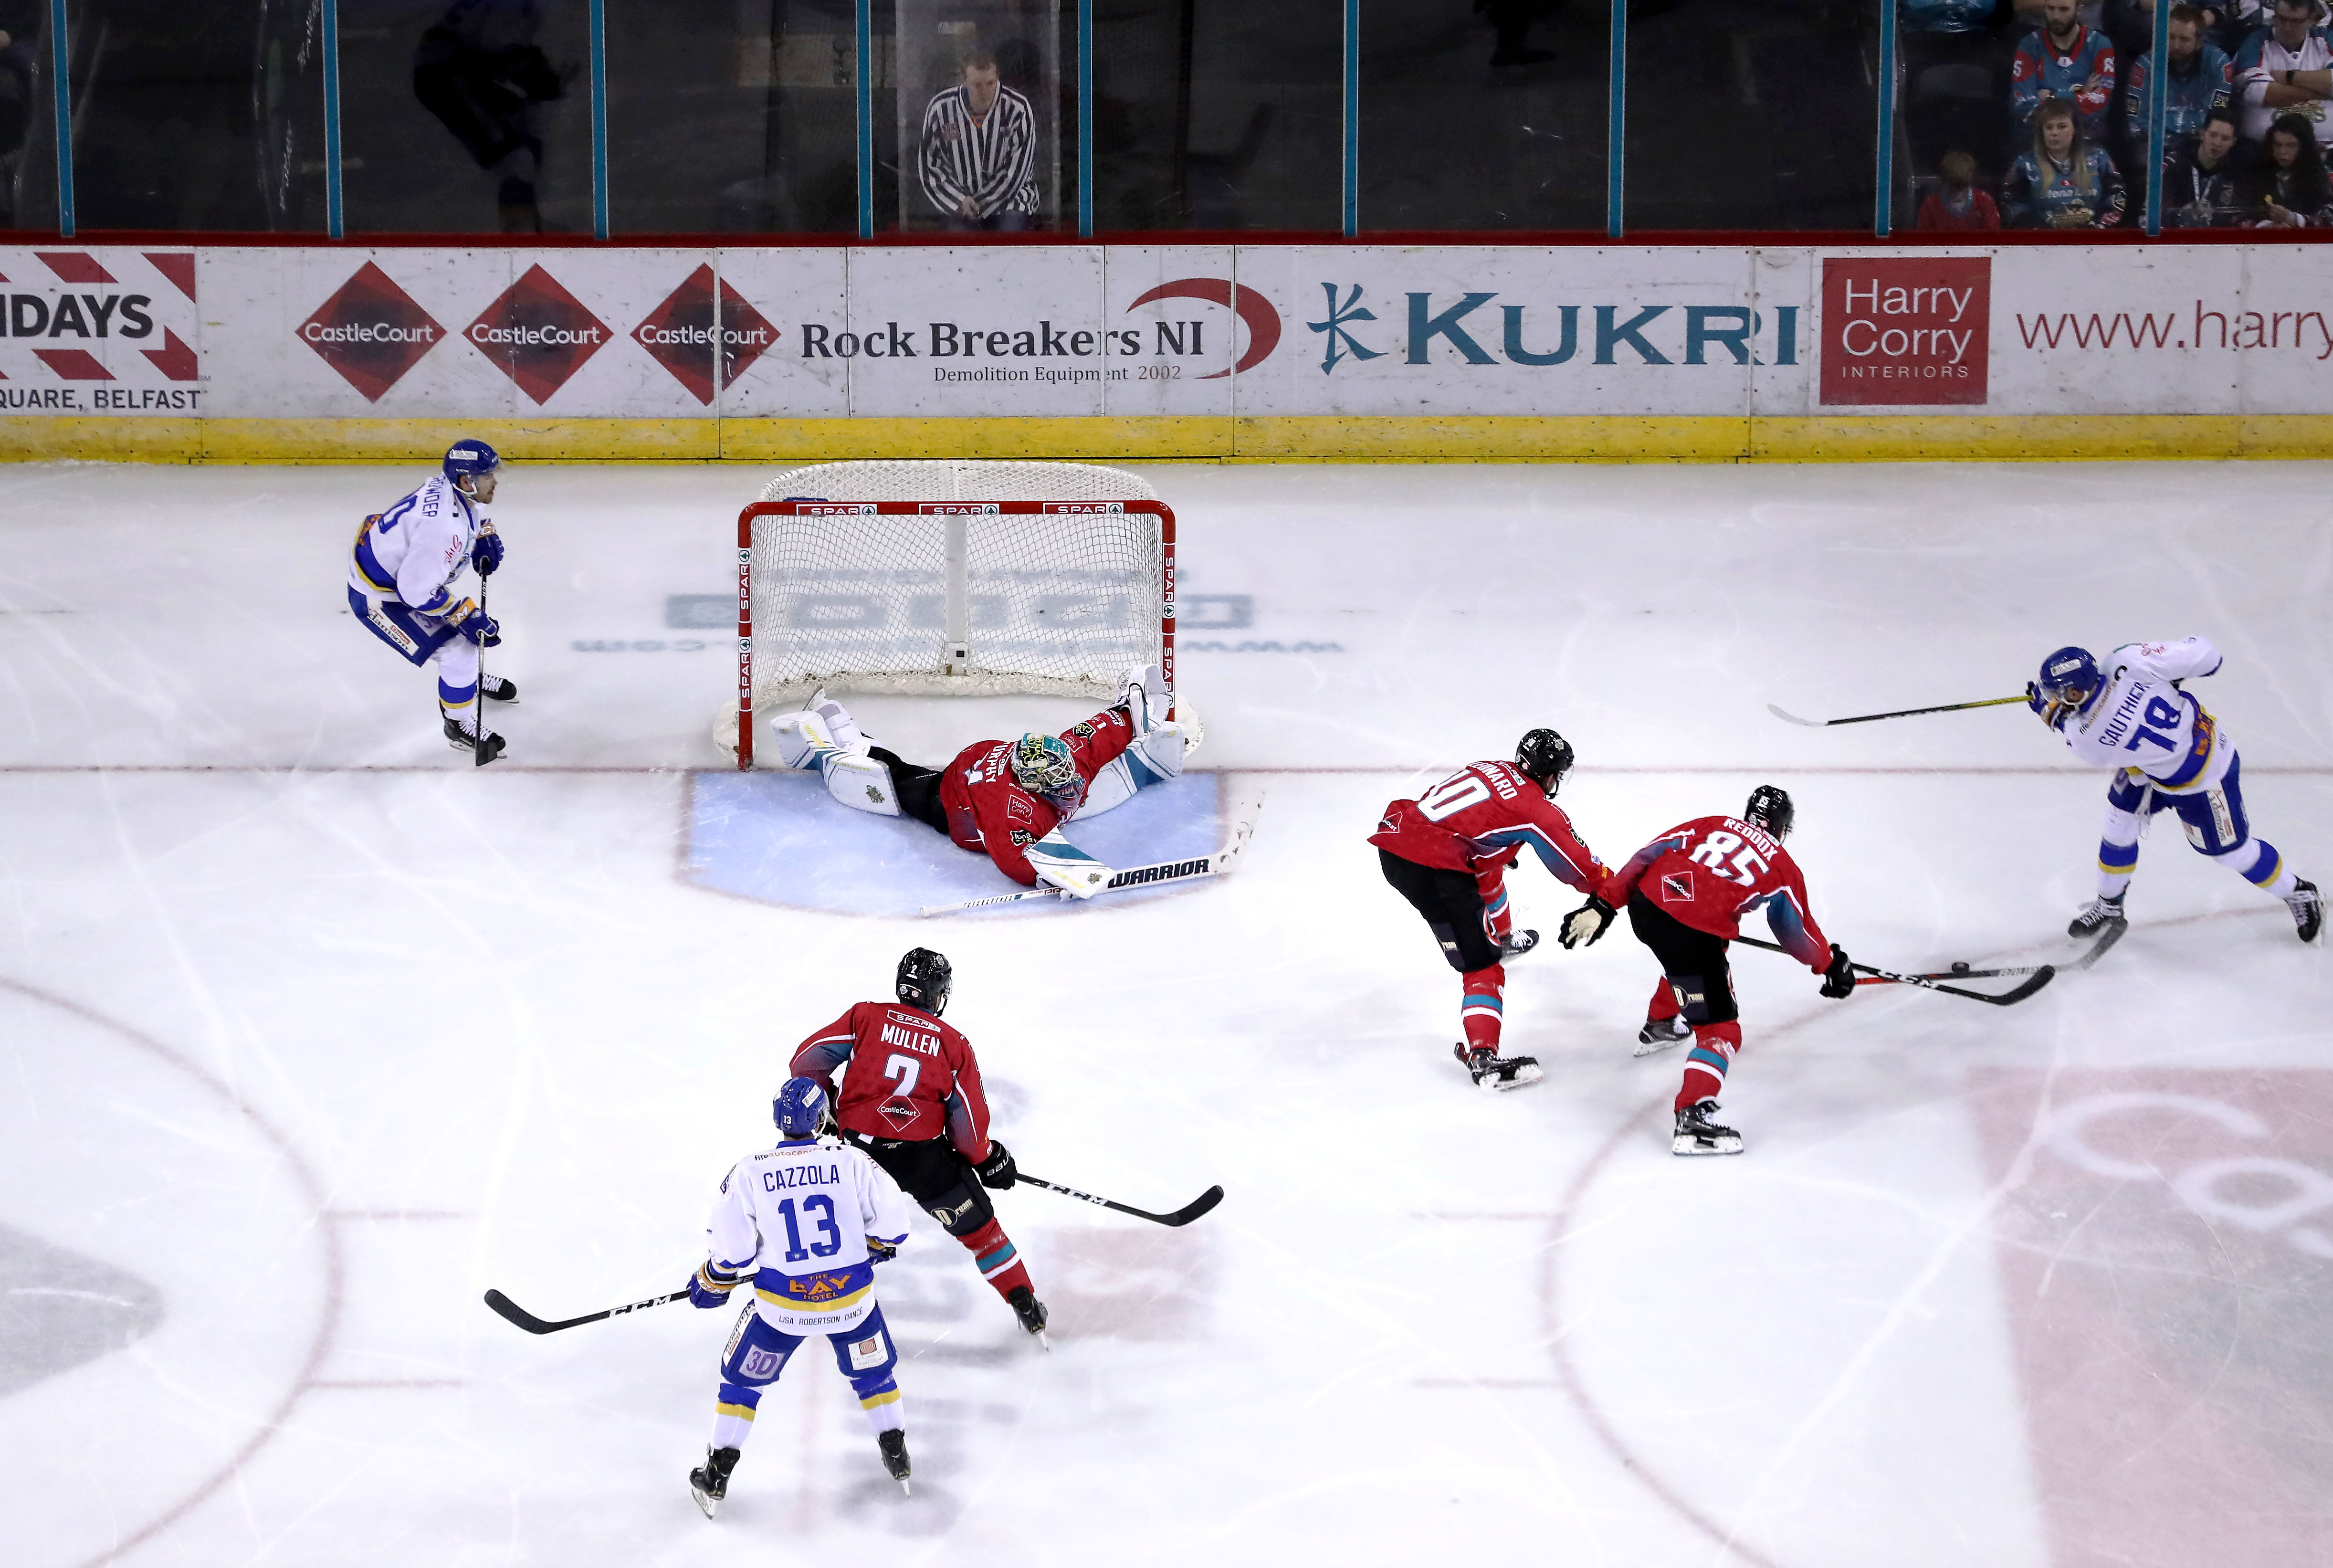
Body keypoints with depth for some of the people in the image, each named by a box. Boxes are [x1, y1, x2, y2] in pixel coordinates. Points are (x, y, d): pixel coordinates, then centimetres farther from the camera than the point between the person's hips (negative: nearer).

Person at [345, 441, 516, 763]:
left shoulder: (450, 489, -10)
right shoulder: (444, 528, -38)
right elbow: (416, 589, -32)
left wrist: (483, 536, 0)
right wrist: (467, 616, -24)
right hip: (378, 598, -10)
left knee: (461, 622, 24)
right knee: (457, 648, -8)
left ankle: (470, 681, 53)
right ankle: (459, 726, 14)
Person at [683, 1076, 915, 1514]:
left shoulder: (749, 1172, -9)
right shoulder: (850, 1161, -8)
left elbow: (731, 1248, -7)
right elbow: (892, 1224, -5)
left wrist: (712, 1283, 13)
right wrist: (873, 1248, 16)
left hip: (781, 1304, -1)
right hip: (850, 1296, 1)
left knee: (743, 1379, 18)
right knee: (872, 1372, 26)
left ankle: (716, 1477, 19)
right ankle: (897, 1457, 32)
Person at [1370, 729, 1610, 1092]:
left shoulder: (1489, 771, 18)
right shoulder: (1535, 809, -4)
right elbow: (1580, 866, 4)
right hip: (1432, 870, -9)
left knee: (1488, 869, 38)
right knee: (1481, 963, -6)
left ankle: (1501, 937, 64)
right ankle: (1482, 1057, -18)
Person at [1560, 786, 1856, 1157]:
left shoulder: (1709, 825, 23)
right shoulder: (1782, 867, 14)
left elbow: (1646, 858, 13)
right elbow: (1798, 933, 19)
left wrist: (1602, 905, 13)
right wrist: (1832, 964, 37)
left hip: (1644, 905, 6)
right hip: (1692, 932, -6)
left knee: (1686, 960, 40)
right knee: (1720, 1030, -1)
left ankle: (1658, 1027, 62)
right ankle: (1692, 1121, -18)